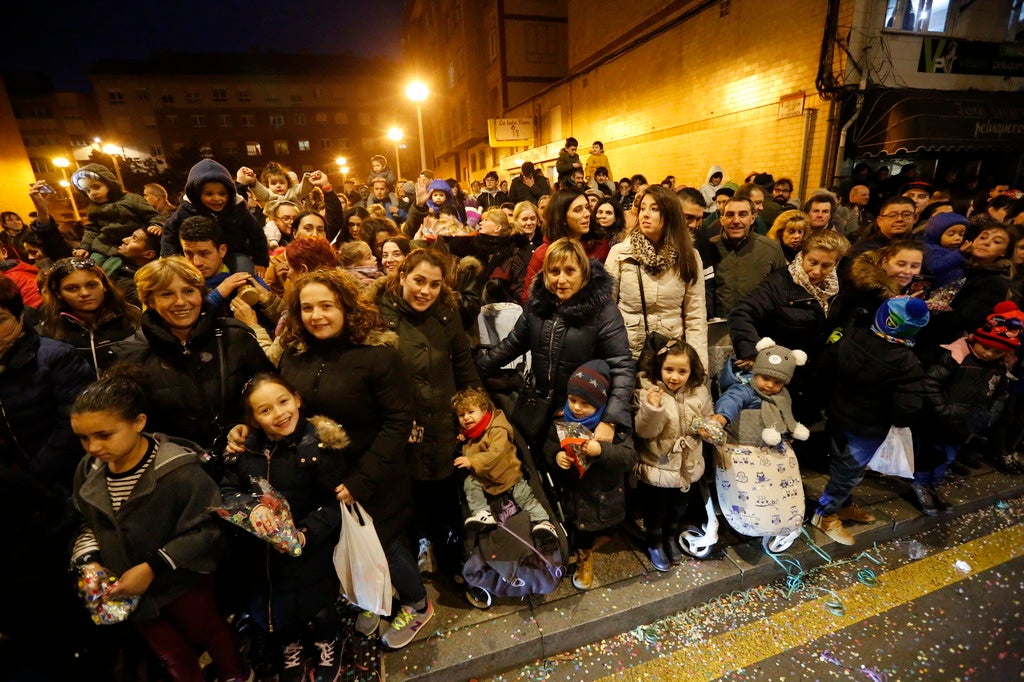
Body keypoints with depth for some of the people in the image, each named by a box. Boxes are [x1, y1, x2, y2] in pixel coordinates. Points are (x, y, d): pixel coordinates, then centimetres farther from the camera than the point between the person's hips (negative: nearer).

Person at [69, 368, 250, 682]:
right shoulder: (89, 471, -10)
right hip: (127, 589, 5)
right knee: (171, 654, 27)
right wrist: (89, 561, -10)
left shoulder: (179, 470, -32)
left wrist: (152, 568, -28)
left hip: (182, 584, -5)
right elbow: (88, 524, 6)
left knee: (207, 633, 23)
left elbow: (207, 530, -28)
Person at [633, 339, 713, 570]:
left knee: (678, 508, 27)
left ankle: (671, 539, 54)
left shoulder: (699, 392, -9)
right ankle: (654, 544, 44)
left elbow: (708, 420, 6)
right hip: (657, 466, -4)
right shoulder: (648, 390, -22)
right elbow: (644, 431, -25)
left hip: (687, 465, 4)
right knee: (655, 509, 17)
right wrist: (652, 408, -42)